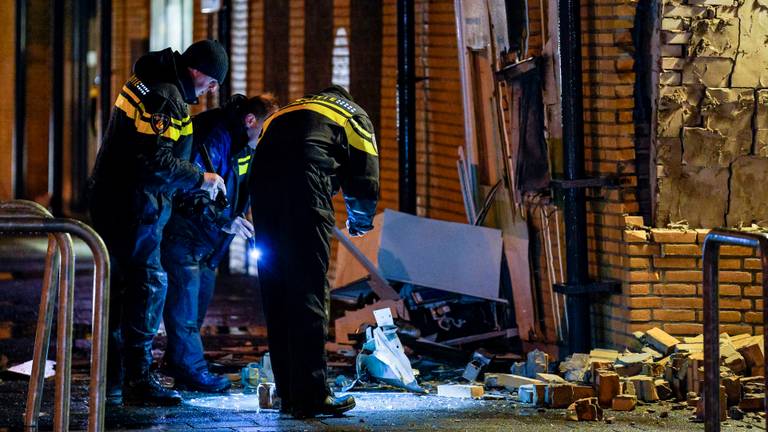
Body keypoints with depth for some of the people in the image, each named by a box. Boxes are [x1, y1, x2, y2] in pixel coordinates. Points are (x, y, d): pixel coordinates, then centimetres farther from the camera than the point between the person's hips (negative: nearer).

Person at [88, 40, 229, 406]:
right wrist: (199, 178, -14)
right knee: (148, 283, -9)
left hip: (114, 200, 11)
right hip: (131, 204, -11)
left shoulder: (151, 83, 15)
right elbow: (155, 160, -26)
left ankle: (111, 375, 24)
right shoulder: (165, 97, -19)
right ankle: (138, 381, -9)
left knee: (123, 283, 16)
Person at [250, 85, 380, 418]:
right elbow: (365, 183, 16)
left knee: (276, 289, 9)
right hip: (305, 174, -5)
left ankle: (288, 393, 11)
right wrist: (359, 222, 36)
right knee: (309, 289, -6)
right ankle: (310, 396, -11)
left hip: (263, 171, 5)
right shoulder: (355, 115, 26)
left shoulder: (287, 110, 38)